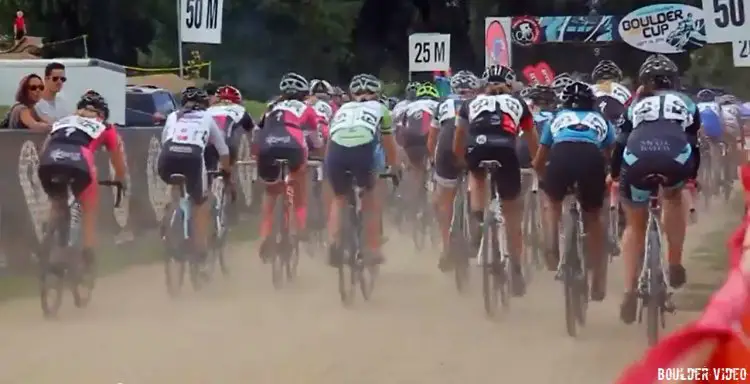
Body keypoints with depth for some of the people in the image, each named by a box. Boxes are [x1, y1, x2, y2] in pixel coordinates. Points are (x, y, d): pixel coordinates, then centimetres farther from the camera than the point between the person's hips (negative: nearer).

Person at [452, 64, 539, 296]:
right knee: (513, 217, 16)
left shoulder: (471, 103, 31)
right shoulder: (518, 104, 30)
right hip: (505, 151, 0)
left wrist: (466, 163, 49)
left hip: (476, 149, 0)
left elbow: (457, 147, 32)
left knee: (477, 175, 34)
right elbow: (534, 145, 35)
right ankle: (516, 271, 15)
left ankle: (478, 219, 8)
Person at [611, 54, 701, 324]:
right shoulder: (686, 105, 34)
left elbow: (621, 144, 34)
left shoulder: (636, 106, 34)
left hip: (638, 159, 0)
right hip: (676, 158, 0)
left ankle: (630, 291, 9)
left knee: (635, 225, 21)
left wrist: (613, 175, 51)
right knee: (673, 198, 35)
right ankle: (675, 265, 26)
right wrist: (692, 175, 56)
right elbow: (693, 144, 39)